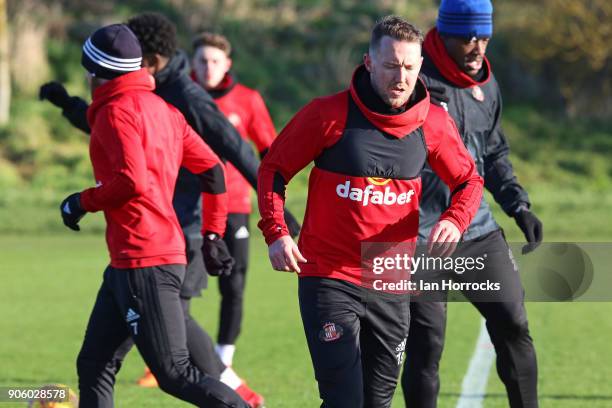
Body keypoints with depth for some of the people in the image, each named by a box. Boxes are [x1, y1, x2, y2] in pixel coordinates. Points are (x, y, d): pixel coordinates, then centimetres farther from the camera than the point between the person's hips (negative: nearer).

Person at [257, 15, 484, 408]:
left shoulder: (433, 123, 1)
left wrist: (454, 220, -10)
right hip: (328, 281, -4)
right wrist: (276, 232, -14)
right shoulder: (328, 114, -9)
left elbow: (468, 180, 13)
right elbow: (273, 169, 1)